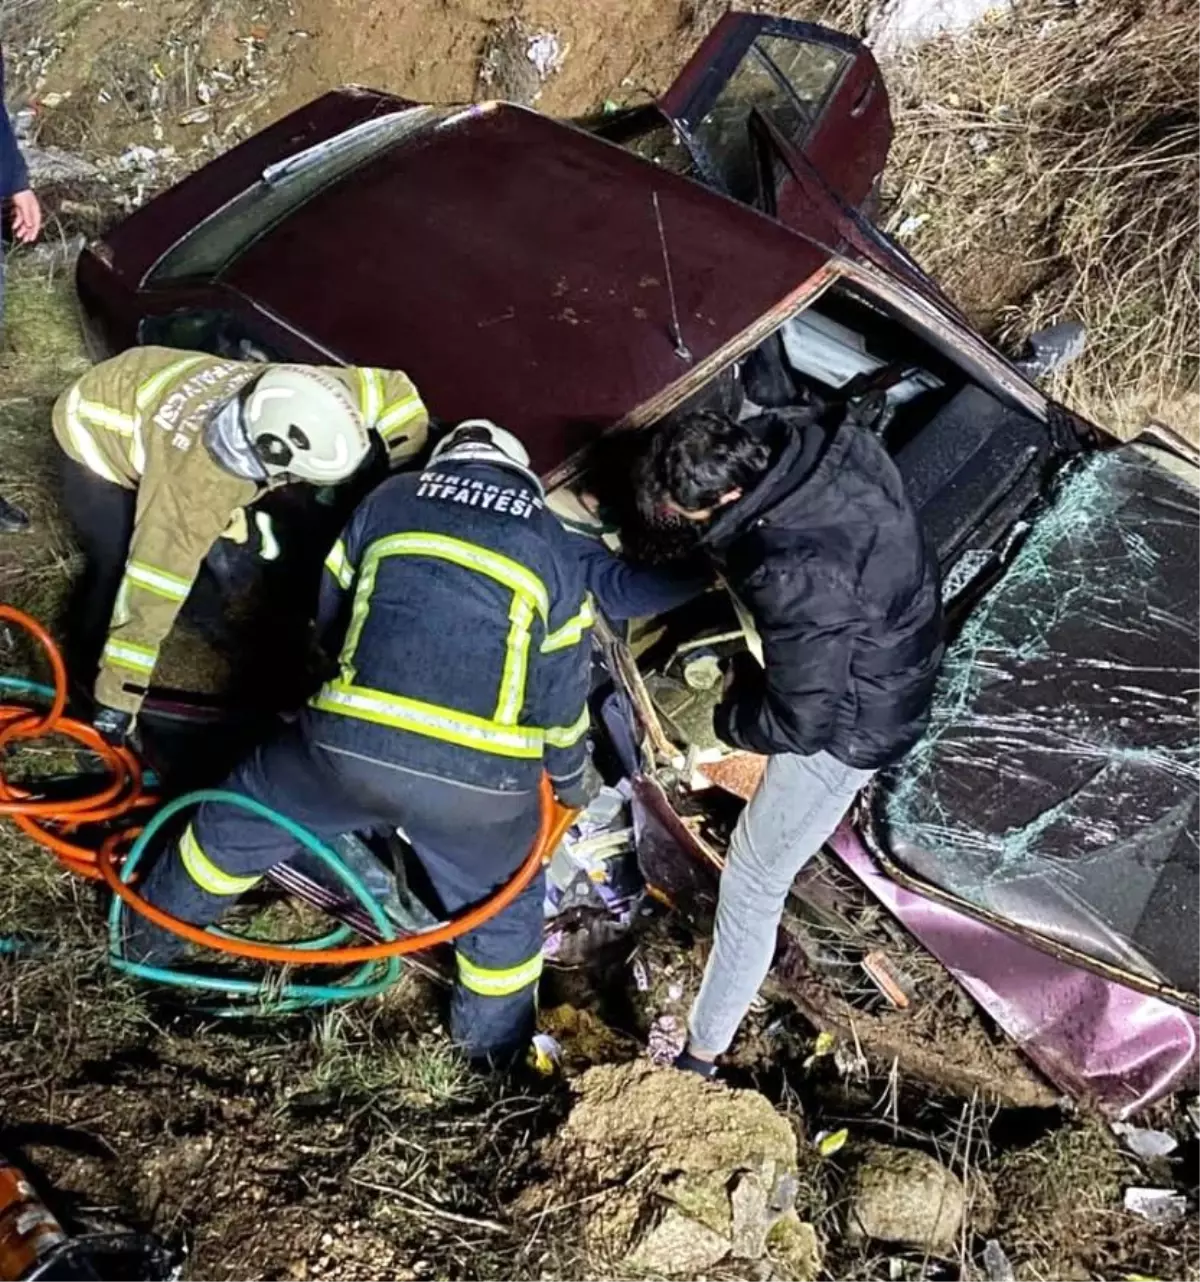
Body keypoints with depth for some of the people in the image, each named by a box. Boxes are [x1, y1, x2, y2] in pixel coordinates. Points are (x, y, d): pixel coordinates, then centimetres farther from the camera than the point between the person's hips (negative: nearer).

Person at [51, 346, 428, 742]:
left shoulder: (287, 398, -31)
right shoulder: (195, 485, -44)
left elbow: (393, 390, -19)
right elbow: (150, 591, -39)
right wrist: (118, 701, -33)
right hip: (95, 433, -6)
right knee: (119, 568, -13)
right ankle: (89, 677, 14)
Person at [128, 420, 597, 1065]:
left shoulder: (389, 498, 17)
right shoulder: (553, 543, 16)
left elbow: (330, 618, 24)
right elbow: (566, 682, 17)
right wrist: (571, 775, 33)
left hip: (351, 742, 1)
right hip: (484, 776, 0)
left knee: (244, 815, 30)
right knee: (504, 908, 27)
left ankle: (154, 928, 49)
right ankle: (494, 1045, 44)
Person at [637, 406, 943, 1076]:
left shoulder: (795, 579, -42)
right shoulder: (803, 438, -16)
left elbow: (800, 722, -30)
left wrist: (729, 715, -10)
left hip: (852, 724, -9)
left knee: (751, 883, 4)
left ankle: (702, 1053, 22)